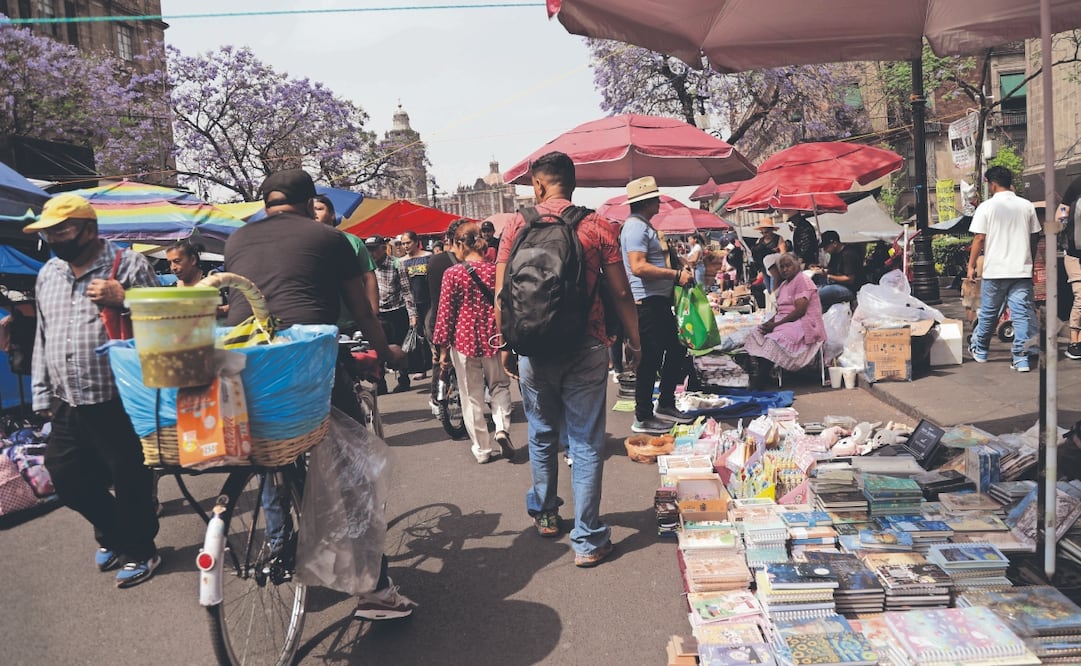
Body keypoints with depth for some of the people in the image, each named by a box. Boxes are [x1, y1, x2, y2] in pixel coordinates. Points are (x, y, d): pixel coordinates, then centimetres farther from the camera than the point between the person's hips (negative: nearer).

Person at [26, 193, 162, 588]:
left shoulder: (129, 265, -7)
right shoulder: (48, 274, 13)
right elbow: (43, 338, 19)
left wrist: (123, 300, -21)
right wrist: (42, 396, 16)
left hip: (119, 403, -7)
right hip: (67, 406, 7)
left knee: (130, 481, 3)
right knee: (67, 479, 15)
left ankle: (139, 550, 25)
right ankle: (112, 533, 39)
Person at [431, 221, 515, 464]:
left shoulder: (453, 273, -9)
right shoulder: (496, 270, -1)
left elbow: (445, 313, -7)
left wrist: (443, 348, 0)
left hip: (464, 340, -2)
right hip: (494, 339, 2)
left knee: (472, 396, 10)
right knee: (499, 386, 21)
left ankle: (482, 450, 17)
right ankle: (502, 428, -3)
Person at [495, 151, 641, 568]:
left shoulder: (519, 224, 0)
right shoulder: (596, 226, -3)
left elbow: (502, 293, 0)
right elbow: (620, 292, -3)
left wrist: (505, 345, 10)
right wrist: (634, 341, 9)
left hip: (533, 347, 2)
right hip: (585, 347, -1)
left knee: (542, 435, 20)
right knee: (586, 443, 4)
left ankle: (545, 514, 37)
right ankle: (588, 541, 8)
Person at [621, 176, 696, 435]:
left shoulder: (644, 226, 18)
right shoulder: (635, 227, -15)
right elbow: (638, 267, -26)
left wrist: (678, 270, 16)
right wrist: (675, 274, -22)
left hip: (659, 300, 11)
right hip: (647, 302, -11)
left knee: (677, 349, 17)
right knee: (650, 359, -4)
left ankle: (666, 405, 28)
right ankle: (643, 418, 6)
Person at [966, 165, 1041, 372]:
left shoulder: (986, 207, -5)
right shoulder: (1027, 206, 6)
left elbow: (979, 239, -7)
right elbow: (1034, 237, 11)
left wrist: (971, 266, 0)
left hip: (995, 270, -2)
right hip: (1022, 270, 2)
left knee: (988, 313, 12)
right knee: (1022, 314, 2)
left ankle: (979, 350, 27)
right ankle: (1021, 358, -2)